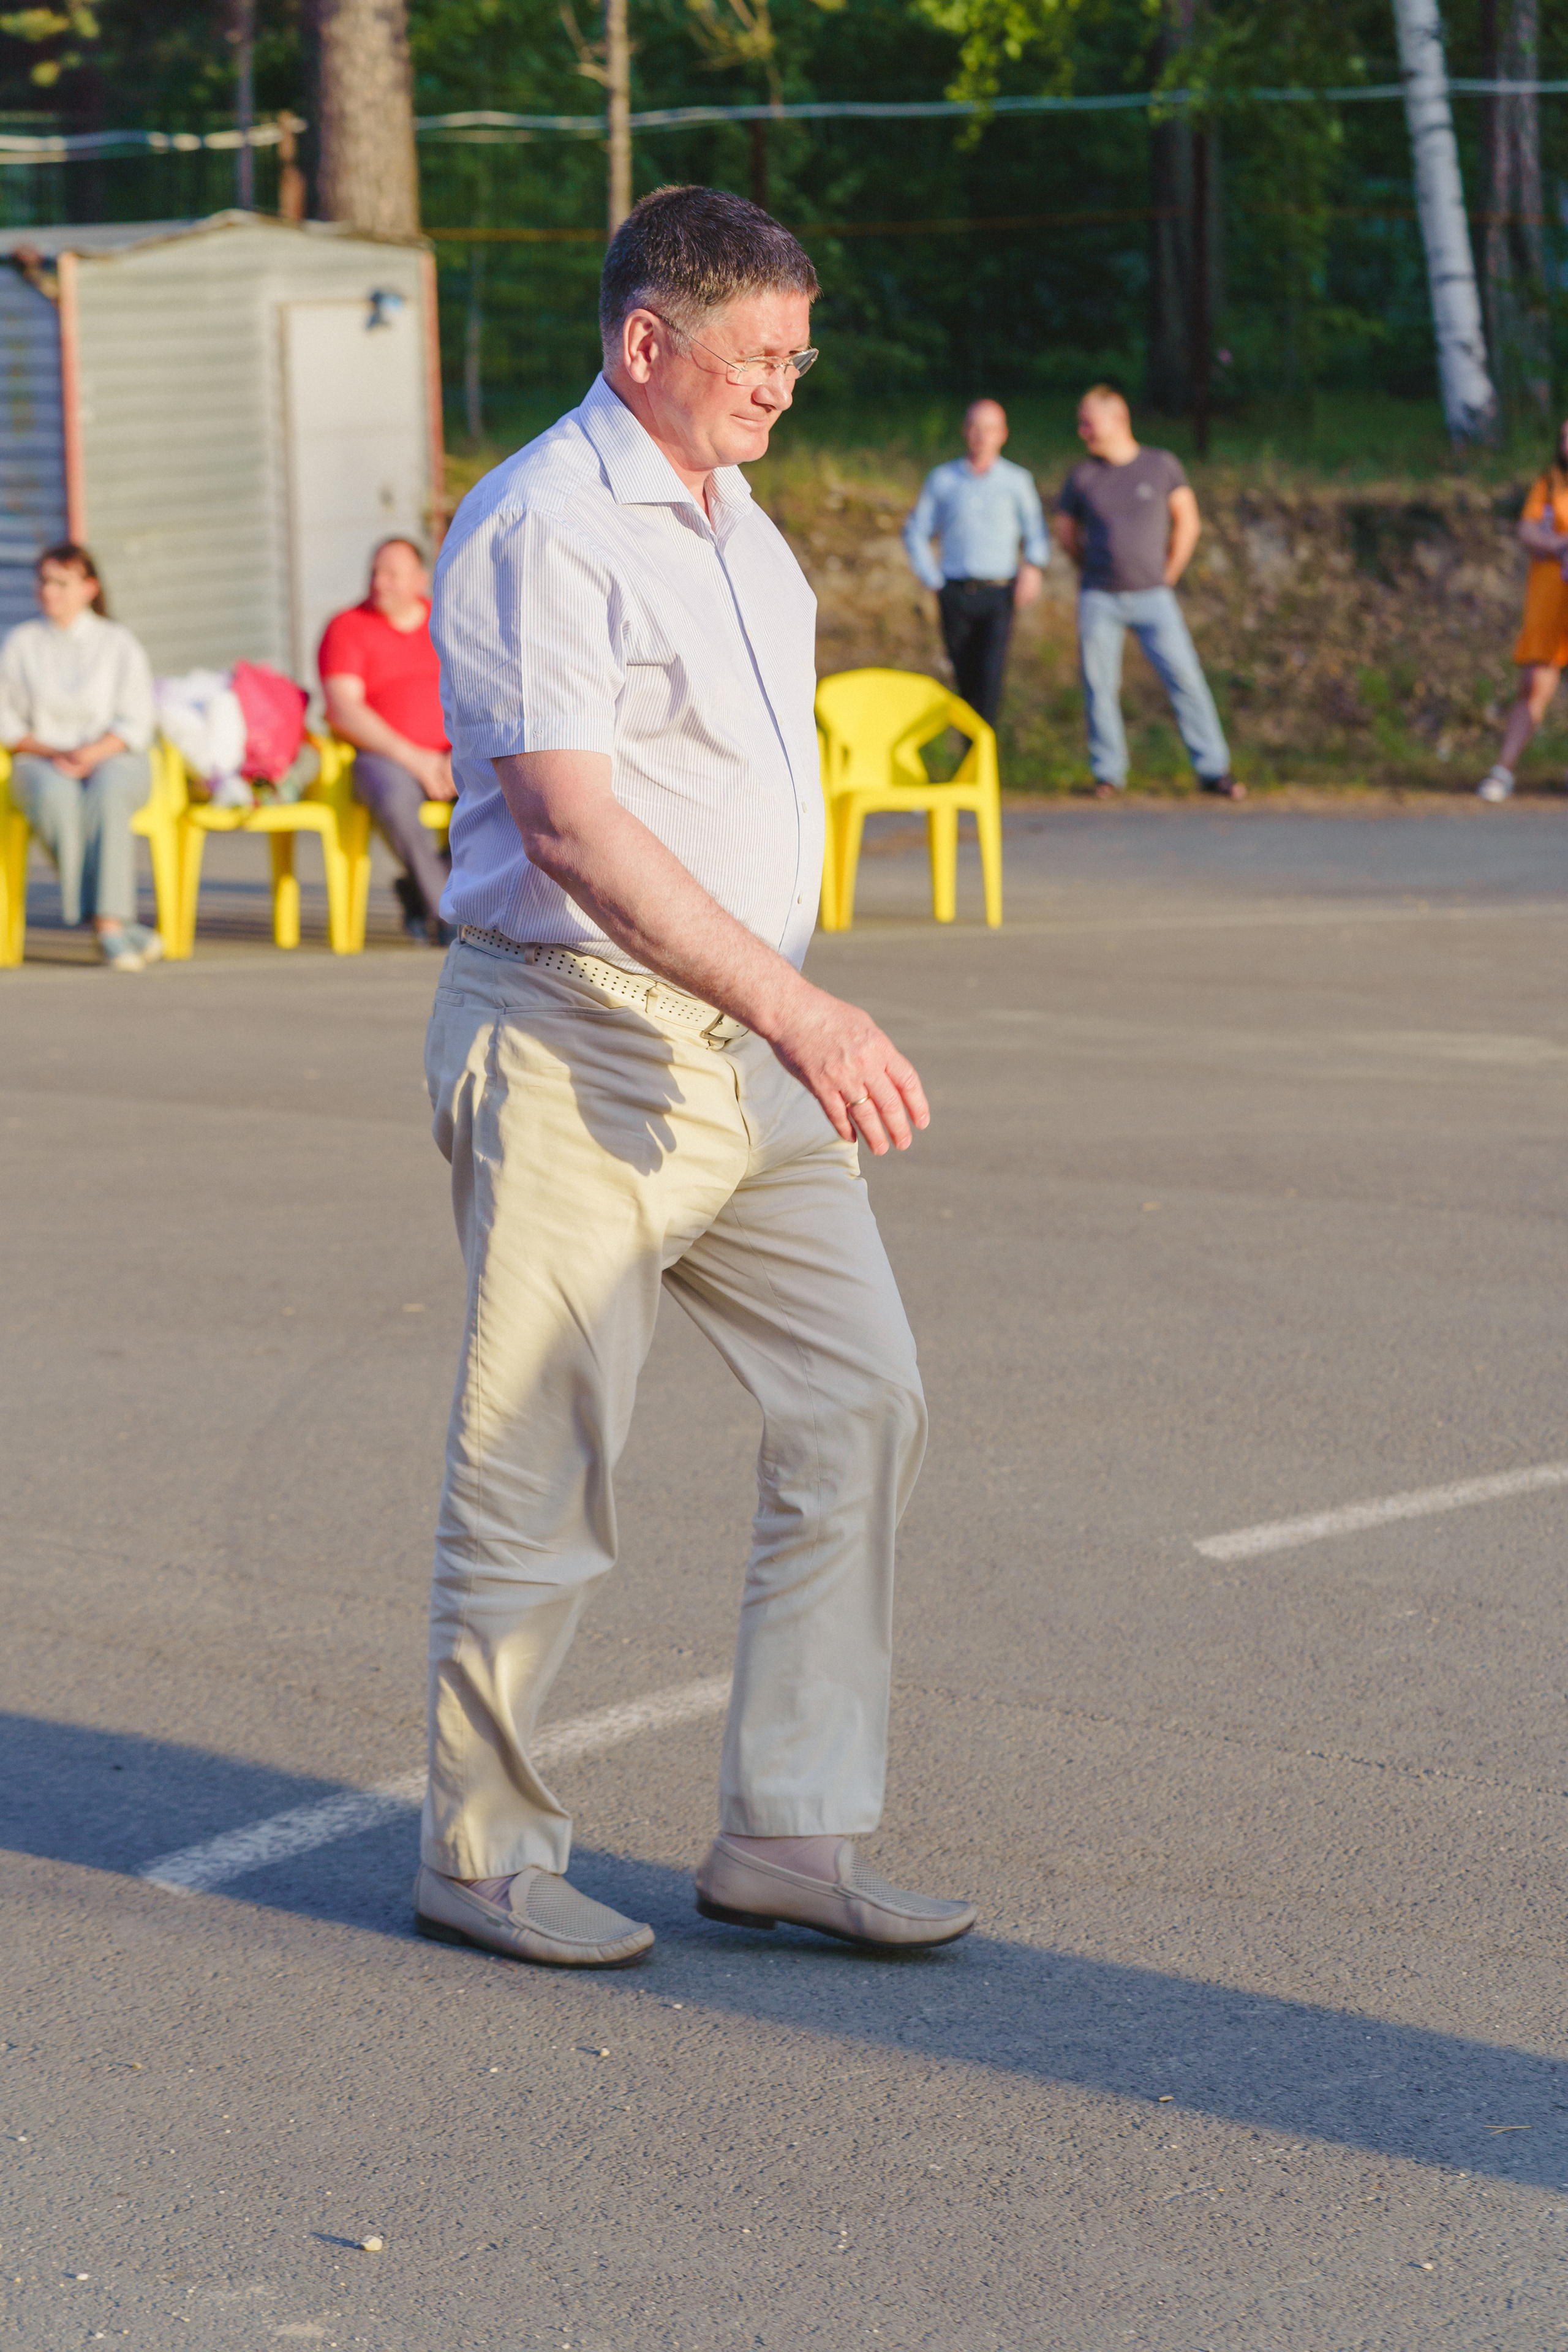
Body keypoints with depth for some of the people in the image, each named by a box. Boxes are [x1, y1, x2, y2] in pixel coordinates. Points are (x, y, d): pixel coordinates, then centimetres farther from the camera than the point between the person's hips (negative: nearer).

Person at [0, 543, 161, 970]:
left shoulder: (119, 644, 7)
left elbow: (135, 726, 0)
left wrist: (91, 754, -17)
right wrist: (50, 752, -9)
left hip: (113, 759, -1)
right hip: (41, 762, 1)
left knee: (106, 795, -39)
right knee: (56, 799, -37)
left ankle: (108, 924, -45)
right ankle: (119, 923, -40)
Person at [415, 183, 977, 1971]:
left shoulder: (733, 520, 15)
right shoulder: (541, 529, -14)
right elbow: (574, 830, -23)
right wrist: (798, 1008, -28)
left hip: (744, 1043, 9)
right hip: (573, 1047, -9)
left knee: (859, 1404, 4)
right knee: (540, 1469, -1)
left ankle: (788, 1834, 11)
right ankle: (482, 1854, 14)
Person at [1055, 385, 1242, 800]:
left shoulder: (1162, 466, 0)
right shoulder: (1083, 476, 3)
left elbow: (1187, 523, 8)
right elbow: (1066, 529, 18)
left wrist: (1167, 576, 5)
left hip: (1153, 597, -1)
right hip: (1099, 600, 1)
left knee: (1185, 679, -7)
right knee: (1099, 684, -1)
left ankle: (1213, 770, -2)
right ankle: (1108, 773, 10)